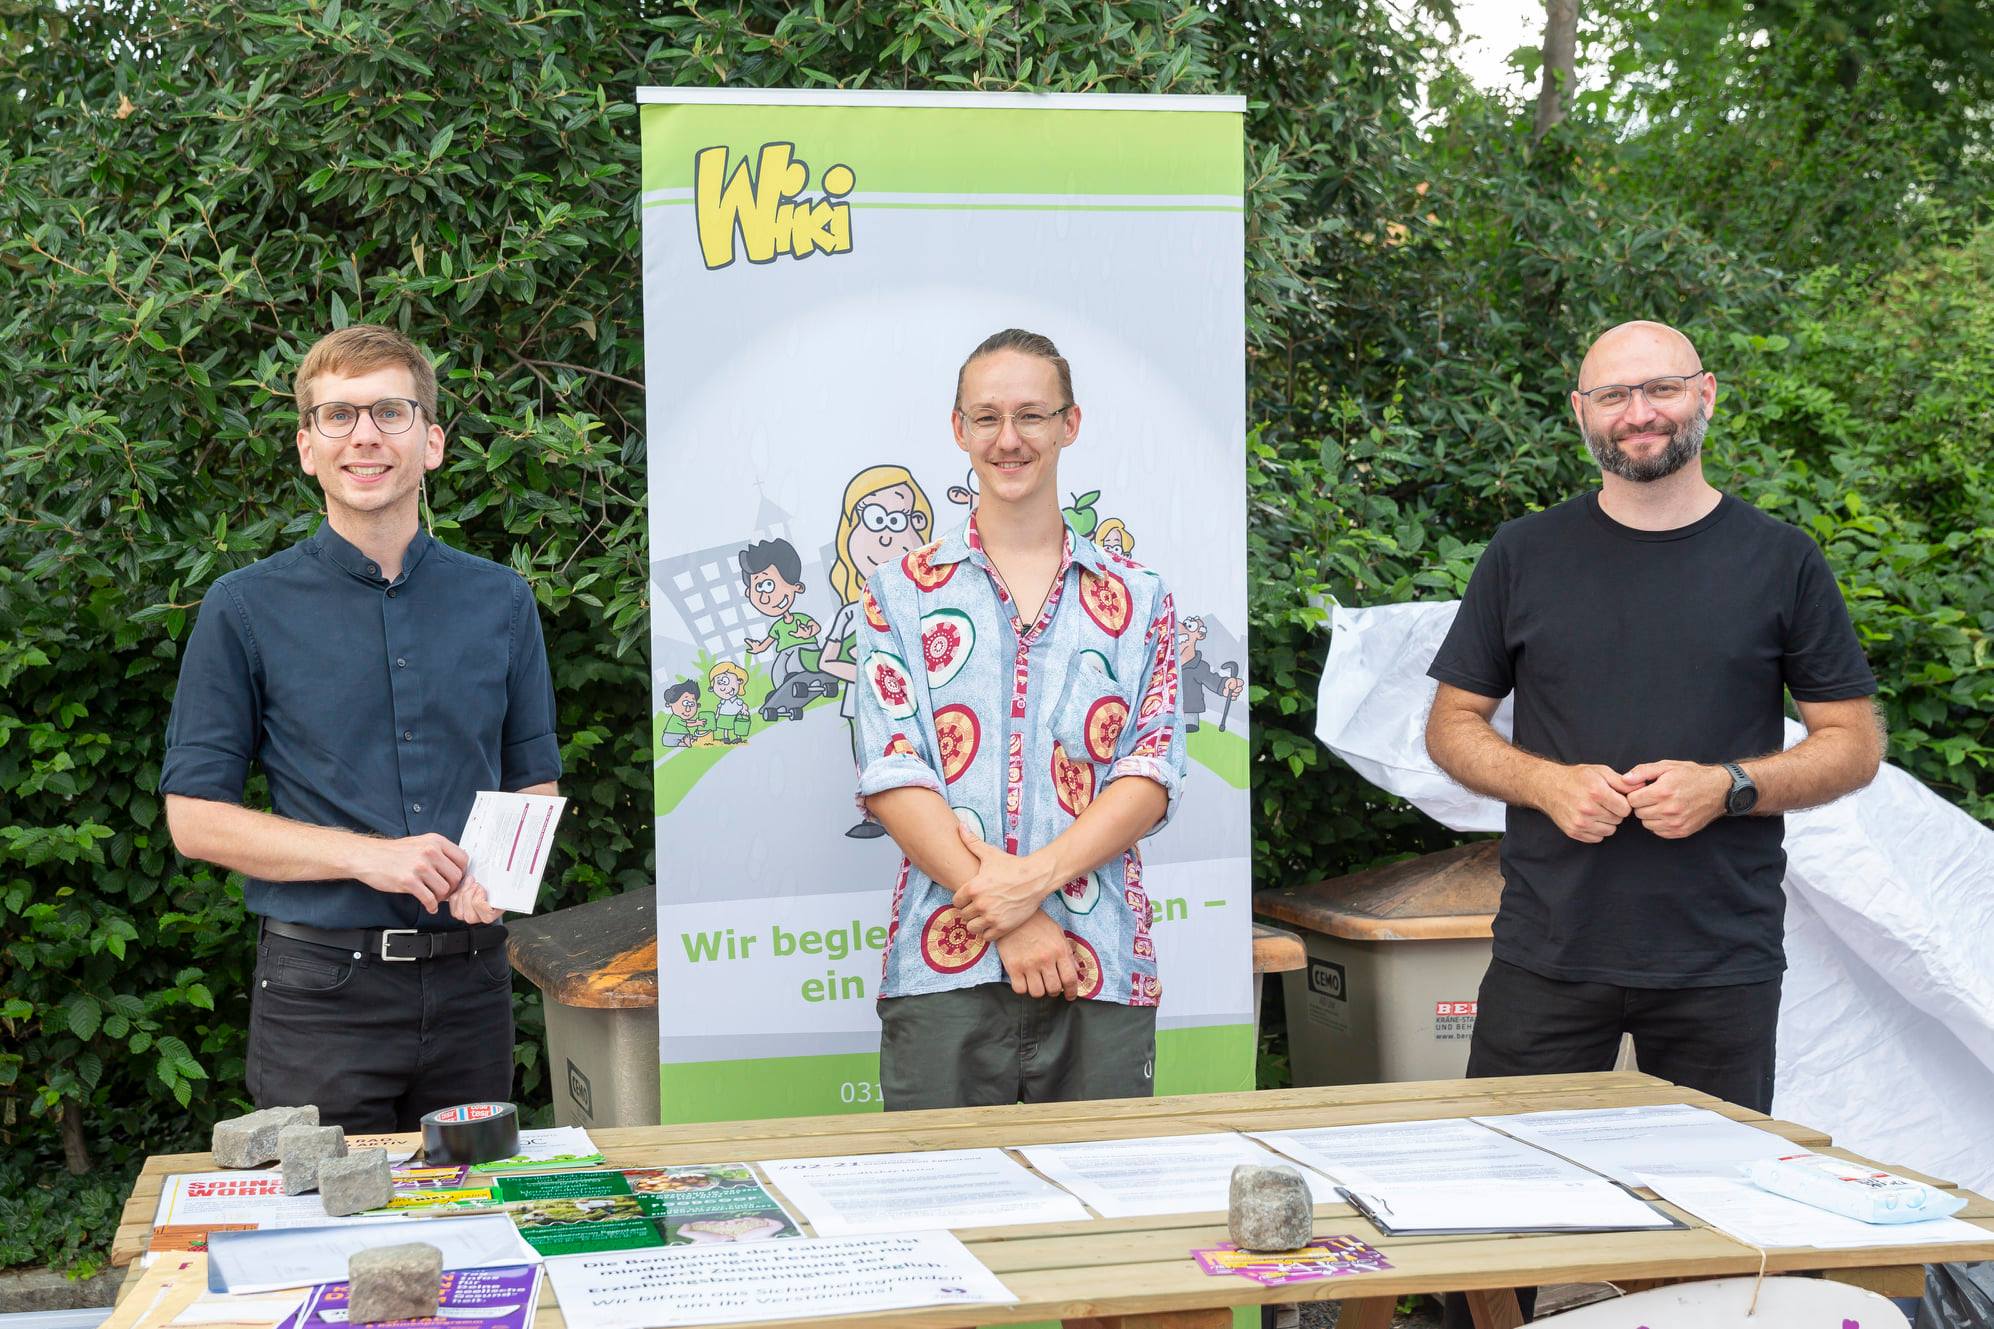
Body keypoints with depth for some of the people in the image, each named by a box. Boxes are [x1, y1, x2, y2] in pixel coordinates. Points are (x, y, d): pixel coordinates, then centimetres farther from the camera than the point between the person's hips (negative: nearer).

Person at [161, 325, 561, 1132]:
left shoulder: (500, 601, 9)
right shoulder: (245, 610, 1)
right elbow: (194, 817, -1)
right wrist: (366, 856, -14)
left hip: (470, 982, 3)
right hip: (322, 992, -3)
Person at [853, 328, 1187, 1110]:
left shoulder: (1138, 599, 12)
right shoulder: (904, 591, 8)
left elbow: (1152, 774, 3)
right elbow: (892, 775, -2)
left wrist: (1036, 877, -14)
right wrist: (1006, 920, -12)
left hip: (1103, 967, 1)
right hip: (944, 968, -1)